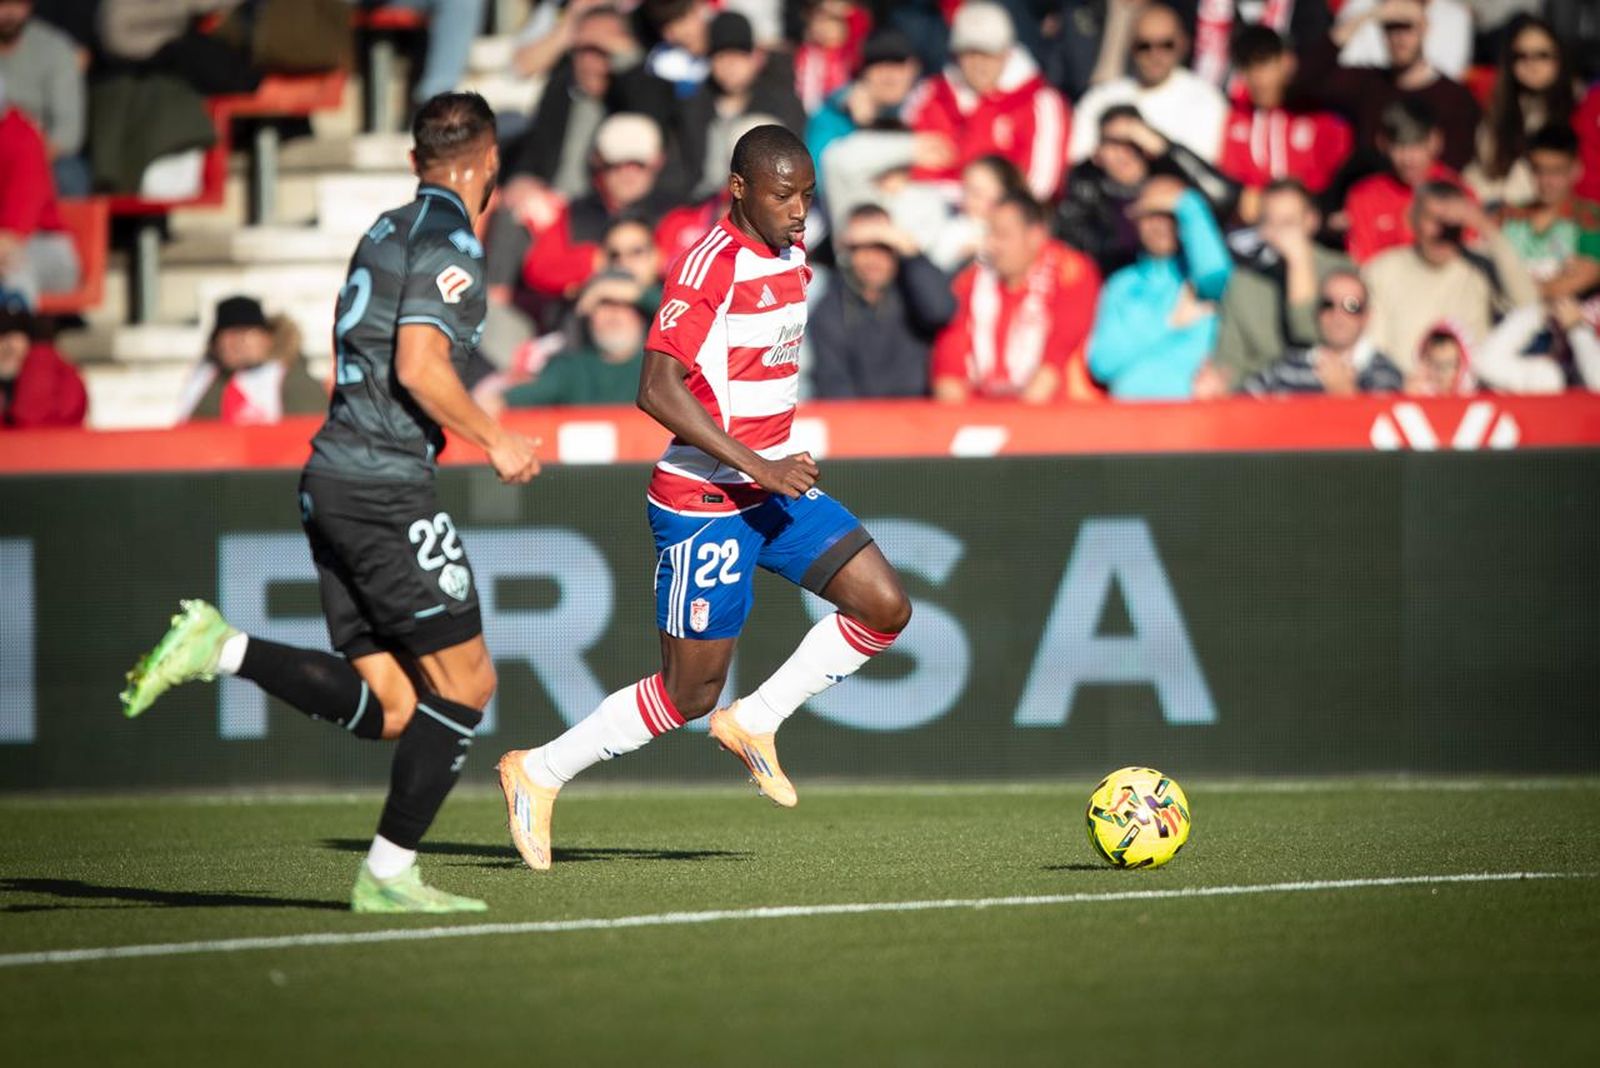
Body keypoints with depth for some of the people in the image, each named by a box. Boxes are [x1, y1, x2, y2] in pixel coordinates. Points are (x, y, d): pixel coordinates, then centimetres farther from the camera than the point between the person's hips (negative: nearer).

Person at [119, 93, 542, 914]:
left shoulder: (388, 229, 17)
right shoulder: (448, 241, -10)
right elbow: (420, 366, -19)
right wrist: (494, 441, -8)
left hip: (332, 477, 9)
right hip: (386, 484, -9)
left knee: (390, 706, 5)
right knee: (464, 682, -1)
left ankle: (221, 648, -5)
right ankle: (389, 872, -2)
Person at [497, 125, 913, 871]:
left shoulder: (792, 256, 8)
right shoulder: (709, 266, -20)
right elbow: (656, 390, -26)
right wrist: (756, 467, -27)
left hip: (773, 486, 8)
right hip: (706, 506, -8)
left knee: (885, 608, -5)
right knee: (690, 694, -1)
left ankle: (754, 722, 9)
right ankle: (541, 772, 15)